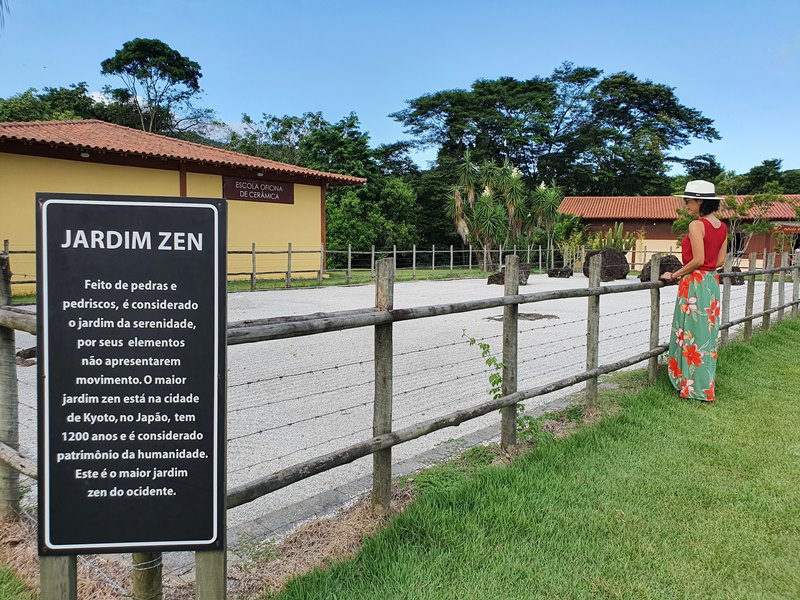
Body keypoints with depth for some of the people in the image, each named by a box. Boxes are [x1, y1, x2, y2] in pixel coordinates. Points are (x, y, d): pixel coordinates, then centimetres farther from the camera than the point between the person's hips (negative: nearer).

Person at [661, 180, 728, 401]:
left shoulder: (696, 225, -16)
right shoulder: (722, 226, 9)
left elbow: (698, 260, -20)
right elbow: (720, 261, 11)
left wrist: (675, 275, -9)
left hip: (695, 284, -8)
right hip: (713, 282, 8)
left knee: (693, 335, 0)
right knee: (708, 333, 15)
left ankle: (696, 388, 7)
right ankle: (707, 383, 24)